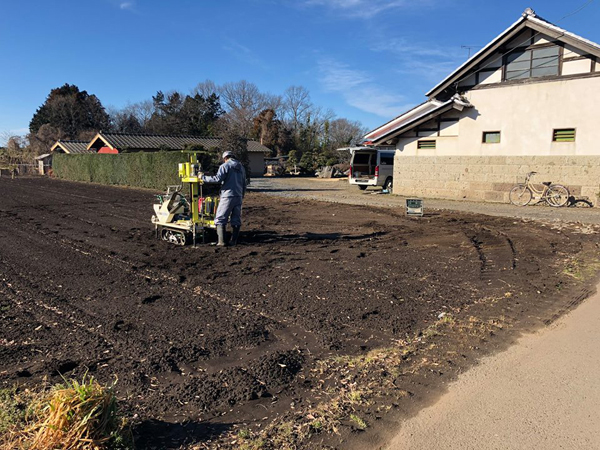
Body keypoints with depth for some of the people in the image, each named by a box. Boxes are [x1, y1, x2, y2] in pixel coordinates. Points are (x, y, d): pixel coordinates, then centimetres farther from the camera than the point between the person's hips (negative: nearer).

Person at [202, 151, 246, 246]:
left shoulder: (225, 166, -4)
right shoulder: (241, 167, 18)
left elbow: (218, 178, -17)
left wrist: (203, 178, -8)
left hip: (228, 196, -6)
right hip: (238, 197, 6)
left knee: (220, 219, -2)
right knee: (236, 219, 9)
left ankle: (221, 241, -8)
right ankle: (234, 241, 10)